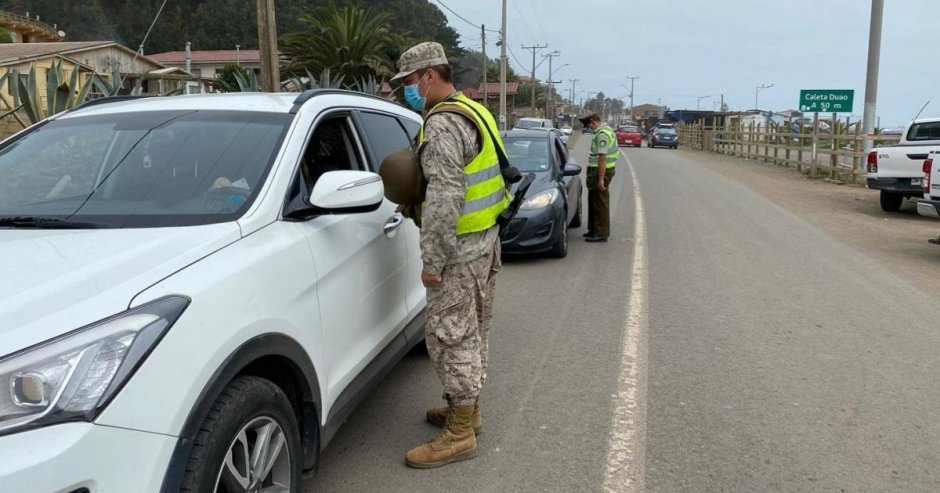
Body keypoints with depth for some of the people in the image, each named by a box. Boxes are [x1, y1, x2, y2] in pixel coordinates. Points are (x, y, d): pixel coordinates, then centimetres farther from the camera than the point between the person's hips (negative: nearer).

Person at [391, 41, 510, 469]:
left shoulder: (443, 123, -18)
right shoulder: (472, 111, 14)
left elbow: (445, 199, -26)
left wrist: (432, 260, -22)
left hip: (460, 246, -10)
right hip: (485, 238, 10)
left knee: (450, 336, -2)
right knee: (472, 330, 19)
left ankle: (460, 434, 7)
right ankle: (467, 408, 33)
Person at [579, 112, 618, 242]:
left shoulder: (602, 134, -19)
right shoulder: (606, 129, 15)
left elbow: (602, 157, -25)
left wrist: (600, 179, -26)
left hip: (601, 171, -11)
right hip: (599, 170, 11)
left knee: (600, 203, -4)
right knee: (593, 200, 18)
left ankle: (601, 233, 2)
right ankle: (594, 229, 28)